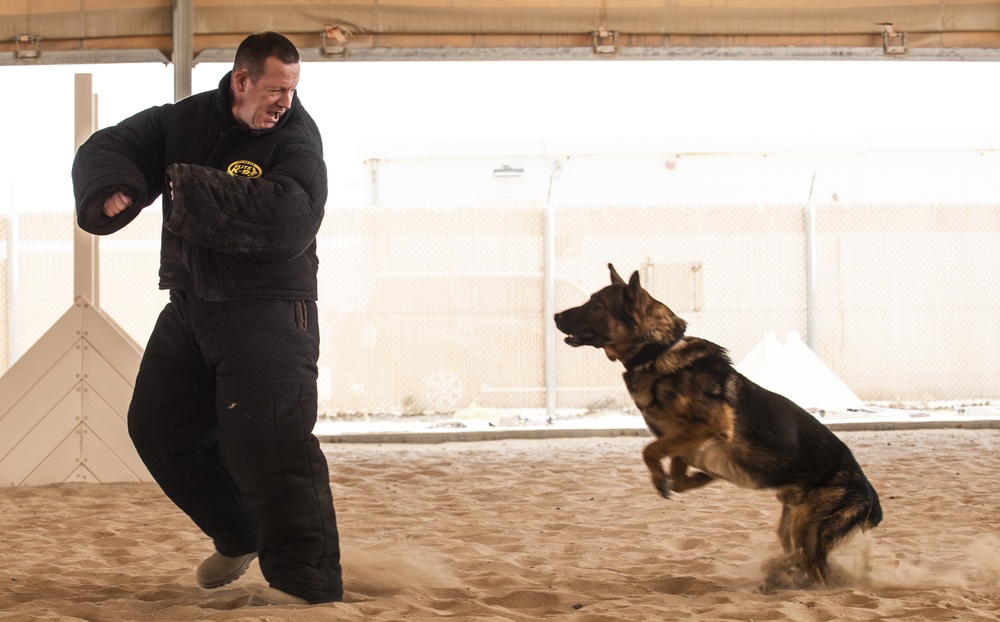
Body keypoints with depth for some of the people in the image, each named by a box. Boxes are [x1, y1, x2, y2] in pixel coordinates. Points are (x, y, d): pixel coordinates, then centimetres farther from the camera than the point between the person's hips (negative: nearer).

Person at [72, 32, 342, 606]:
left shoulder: (296, 137, -12)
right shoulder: (184, 121, 4)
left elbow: (290, 216, -29)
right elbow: (106, 149, 4)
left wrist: (194, 188, -27)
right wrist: (113, 192, -21)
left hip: (268, 307, -7)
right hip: (191, 307, 7)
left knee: (264, 437, -20)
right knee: (157, 427, 14)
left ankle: (307, 578, -19)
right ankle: (242, 537, 31)